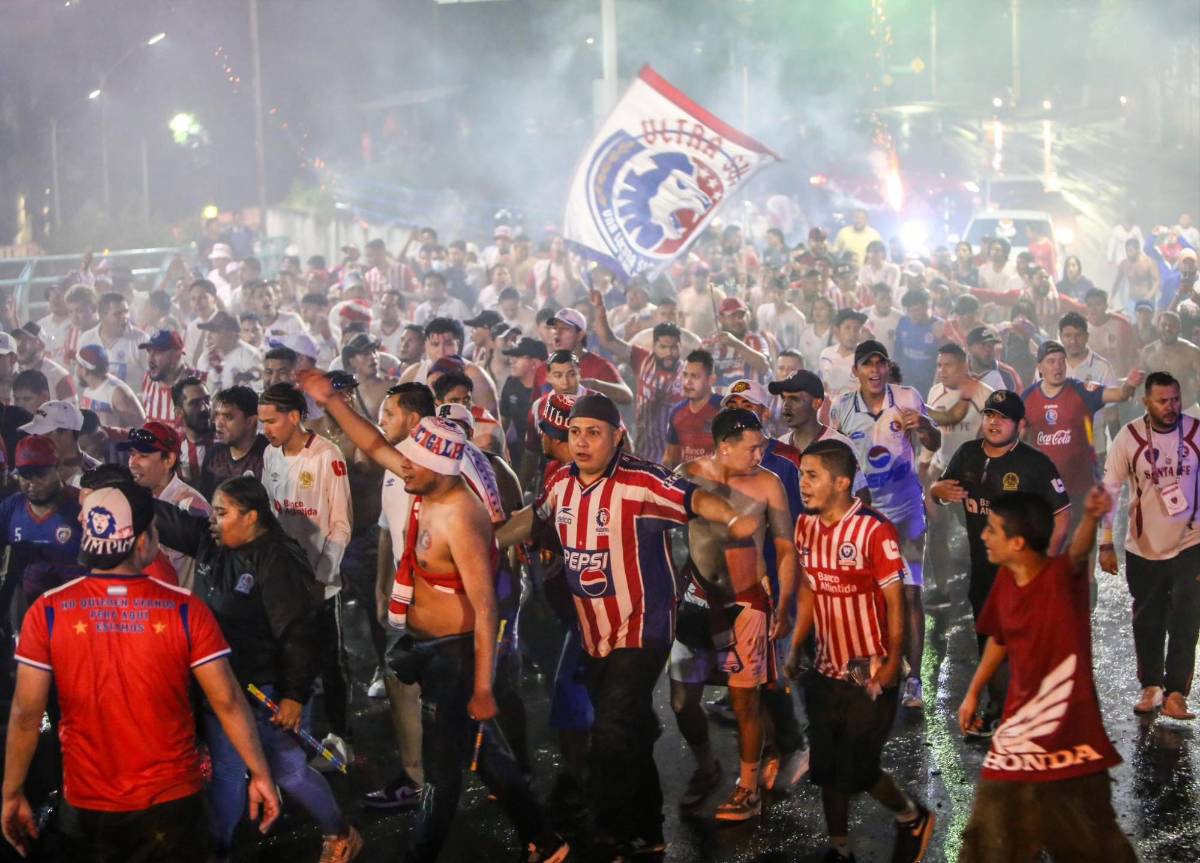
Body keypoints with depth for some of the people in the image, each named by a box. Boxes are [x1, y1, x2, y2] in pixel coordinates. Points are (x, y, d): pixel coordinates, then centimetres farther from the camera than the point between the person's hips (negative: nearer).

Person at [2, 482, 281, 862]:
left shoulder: (48, 612, -9)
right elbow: (227, 701, -9)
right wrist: (260, 774, 1)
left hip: (86, 808, 1)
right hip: (171, 803, -1)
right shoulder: (186, 610, -11)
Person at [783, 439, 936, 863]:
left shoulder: (875, 530, -20)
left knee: (856, 768, -1)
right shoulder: (805, 526, 1)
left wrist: (892, 663, -20)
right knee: (827, 766, 10)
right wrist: (795, 649, 9)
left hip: (868, 676, -6)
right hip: (825, 671, 6)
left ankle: (912, 818, 27)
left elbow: (894, 600, -16)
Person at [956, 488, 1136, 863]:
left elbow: (1079, 551, -44)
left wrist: (1091, 517, -66)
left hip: (1071, 728, -5)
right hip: (1020, 724, 6)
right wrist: (973, 692, 23)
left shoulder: (1062, 576, -20)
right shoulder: (1006, 580, -2)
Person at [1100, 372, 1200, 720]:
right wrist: (1105, 543, -7)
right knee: (1147, 621, 13)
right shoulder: (1129, 437, -11)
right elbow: (1109, 489, -6)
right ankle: (1151, 687, 28)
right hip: (1143, 547, 1)